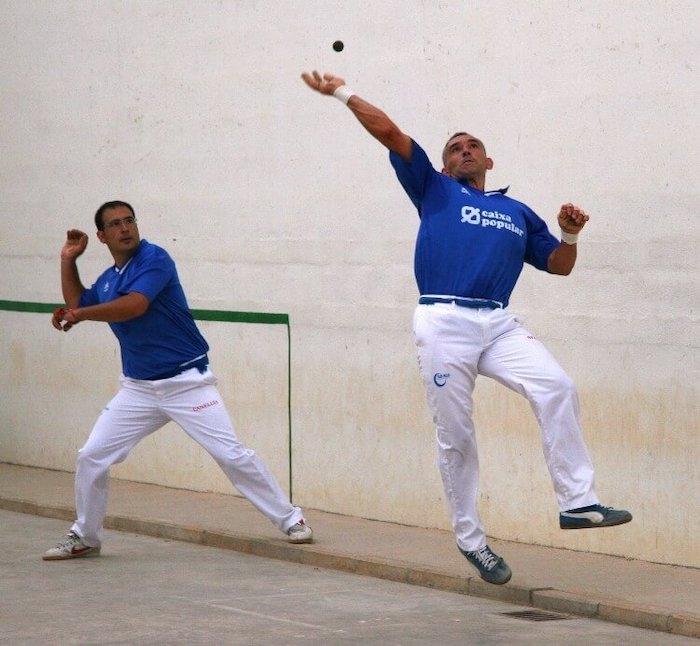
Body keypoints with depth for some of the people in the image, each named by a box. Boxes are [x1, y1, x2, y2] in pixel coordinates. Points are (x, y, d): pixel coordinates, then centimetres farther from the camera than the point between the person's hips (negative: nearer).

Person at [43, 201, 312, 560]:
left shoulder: (154, 259, -11)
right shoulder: (107, 280, 12)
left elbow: (135, 305, -26)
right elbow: (76, 305, 27)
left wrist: (82, 314, -17)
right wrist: (68, 260, 18)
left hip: (187, 383, -6)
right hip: (138, 389, 6)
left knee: (232, 455, -10)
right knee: (91, 457, 0)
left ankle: (290, 520, 0)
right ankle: (84, 539, 15)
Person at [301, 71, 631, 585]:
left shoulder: (518, 213, 25)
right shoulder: (435, 191, 16)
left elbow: (558, 265, 27)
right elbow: (389, 132, 10)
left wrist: (570, 235, 8)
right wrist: (343, 94, 9)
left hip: (500, 324, 2)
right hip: (444, 323, -2)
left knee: (557, 388, -22)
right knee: (456, 437, -2)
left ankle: (578, 502, -21)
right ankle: (470, 539, 9)